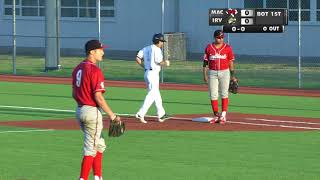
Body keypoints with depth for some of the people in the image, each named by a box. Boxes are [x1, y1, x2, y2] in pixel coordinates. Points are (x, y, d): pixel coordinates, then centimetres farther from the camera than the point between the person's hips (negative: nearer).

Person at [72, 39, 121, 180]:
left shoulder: (78, 68, 9)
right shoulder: (95, 71, -18)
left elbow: (74, 93, 14)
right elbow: (98, 97, -22)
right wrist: (112, 115, -17)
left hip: (80, 110, 9)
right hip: (92, 112, -9)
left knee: (99, 146, 20)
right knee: (91, 149, -2)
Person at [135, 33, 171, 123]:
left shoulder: (146, 48, 13)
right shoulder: (157, 49, -10)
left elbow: (138, 58, 7)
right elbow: (159, 62, -17)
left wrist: (144, 66, 12)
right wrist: (165, 63, 3)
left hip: (147, 72, 9)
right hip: (153, 73, -9)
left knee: (156, 94, 17)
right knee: (152, 94, -11)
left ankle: (161, 114, 24)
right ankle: (141, 114, -20)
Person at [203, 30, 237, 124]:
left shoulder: (227, 48, 2)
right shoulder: (209, 48, 4)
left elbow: (231, 62, 3)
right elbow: (205, 62, 6)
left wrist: (232, 75, 0)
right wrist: (205, 74, -1)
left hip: (224, 73, -1)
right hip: (212, 73, 1)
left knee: (224, 94, -1)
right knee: (213, 95, 0)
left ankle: (223, 115, 2)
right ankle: (216, 115, 5)